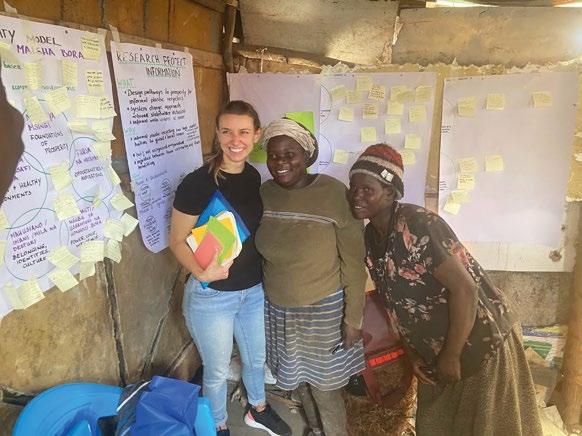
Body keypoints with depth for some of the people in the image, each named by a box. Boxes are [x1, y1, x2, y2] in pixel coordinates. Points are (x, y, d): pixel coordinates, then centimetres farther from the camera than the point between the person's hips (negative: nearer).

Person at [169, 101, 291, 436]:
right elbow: (177, 241, -14)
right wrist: (201, 271, -30)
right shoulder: (197, 183, -21)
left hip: (254, 290, 6)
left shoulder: (254, 177, -2)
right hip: (211, 296, -5)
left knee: (257, 358, 25)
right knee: (218, 371, 16)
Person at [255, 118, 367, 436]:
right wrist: (266, 296, 11)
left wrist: (353, 317, -12)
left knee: (324, 386, 9)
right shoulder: (264, 193, -6)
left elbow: (353, 262, -15)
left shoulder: (335, 194, -20)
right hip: (278, 308, 5)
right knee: (299, 376, 24)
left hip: (324, 309, -5)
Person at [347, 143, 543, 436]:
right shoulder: (371, 237, -3)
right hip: (434, 348, 8)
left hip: (481, 341, -7)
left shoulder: (417, 225, -27)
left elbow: (464, 289, -28)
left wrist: (451, 357, -21)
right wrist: (412, 353, 4)